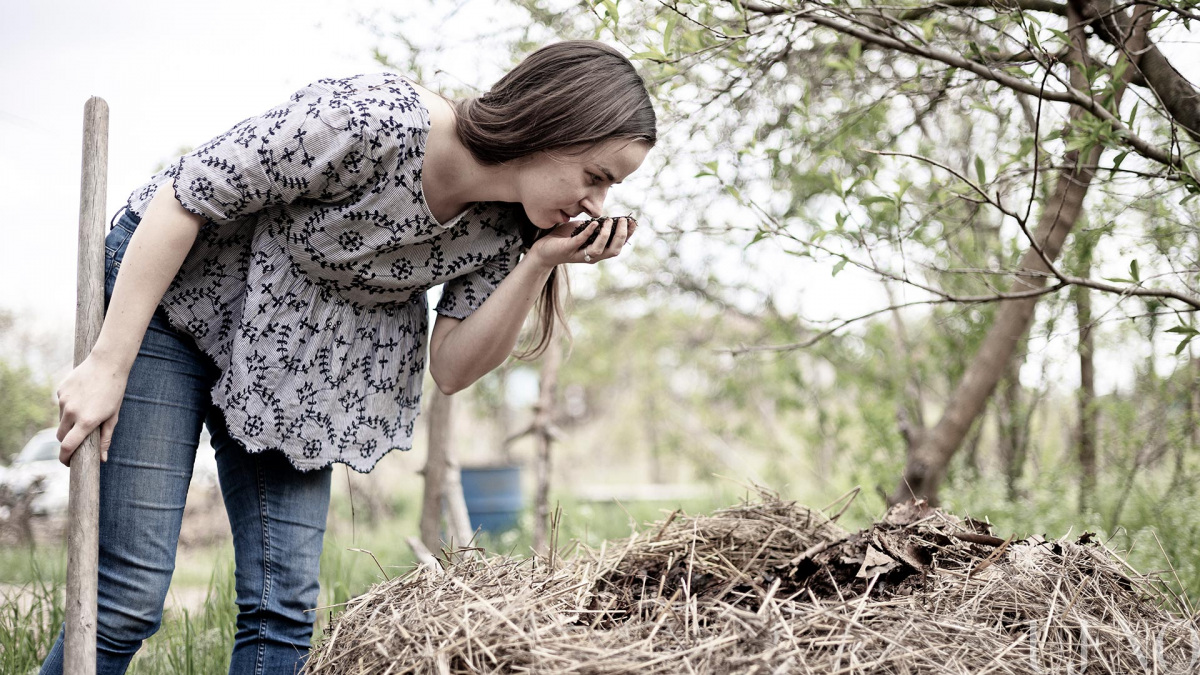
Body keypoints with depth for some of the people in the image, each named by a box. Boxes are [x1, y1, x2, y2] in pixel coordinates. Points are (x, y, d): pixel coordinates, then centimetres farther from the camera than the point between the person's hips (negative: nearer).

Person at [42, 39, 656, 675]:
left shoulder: (505, 229, -10)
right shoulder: (370, 120, -31)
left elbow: (450, 368, -7)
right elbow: (183, 196, -24)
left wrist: (541, 264, -22)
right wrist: (107, 365, -23)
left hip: (293, 364, 6)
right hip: (178, 298, -6)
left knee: (283, 607, -1)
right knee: (129, 598, -9)